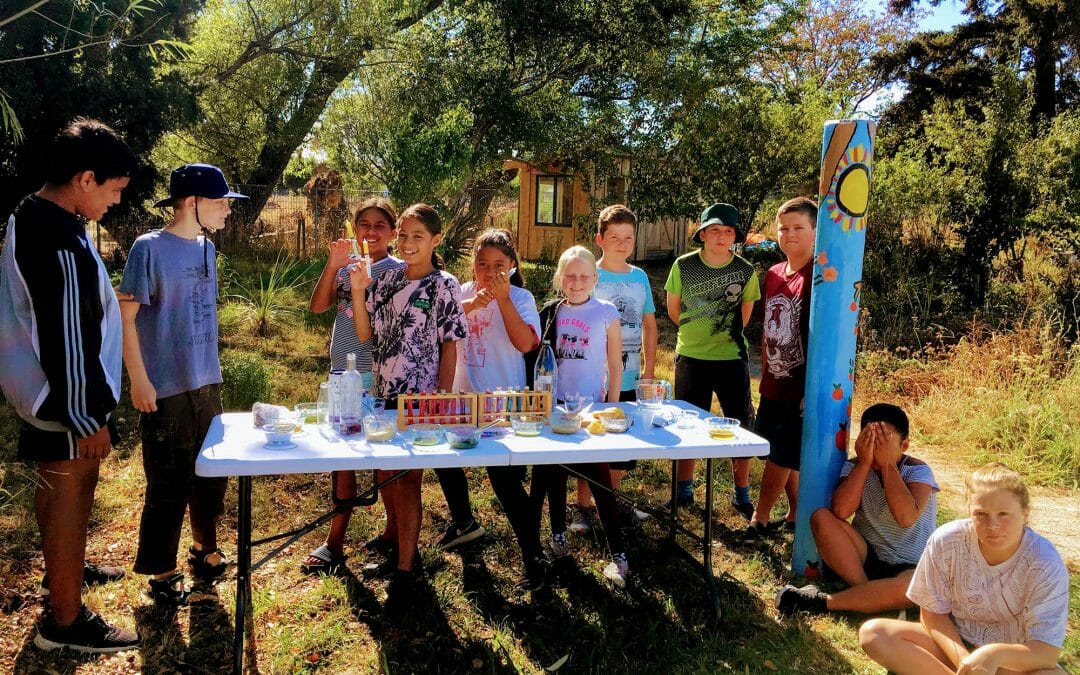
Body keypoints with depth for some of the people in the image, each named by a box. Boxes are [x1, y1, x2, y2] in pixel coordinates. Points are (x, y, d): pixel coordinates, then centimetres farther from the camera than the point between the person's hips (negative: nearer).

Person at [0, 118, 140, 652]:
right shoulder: (62, 246, -28)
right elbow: (68, 342, -26)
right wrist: (87, 419, -18)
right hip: (65, 399, -10)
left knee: (56, 489, 25)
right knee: (71, 496, 2)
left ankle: (64, 569, 46)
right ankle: (65, 622, 16)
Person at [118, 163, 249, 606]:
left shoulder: (206, 248, 8)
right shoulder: (150, 248, -13)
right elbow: (126, 317, -12)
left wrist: (211, 369, 16)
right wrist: (139, 380, -14)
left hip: (207, 384, 7)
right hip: (166, 389, -7)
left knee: (211, 474, 17)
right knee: (169, 485, 3)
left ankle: (205, 550, 37)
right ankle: (161, 575, 20)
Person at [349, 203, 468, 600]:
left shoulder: (443, 286, -6)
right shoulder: (387, 280, 8)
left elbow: (450, 344, -7)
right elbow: (365, 334, 6)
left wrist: (443, 398, -11)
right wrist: (358, 291, -7)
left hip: (419, 396, -5)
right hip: (383, 392, 5)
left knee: (406, 477, -1)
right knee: (385, 472, 15)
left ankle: (406, 566, 12)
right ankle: (395, 540, 37)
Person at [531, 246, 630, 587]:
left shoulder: (607, 313, -4)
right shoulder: (550, 313, 5)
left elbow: (615, 364, -1)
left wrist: (612, 406, -3)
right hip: (554, 405, 4)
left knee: (599, 477, -4)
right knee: (553, 473, 14)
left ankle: (618, 553, 3)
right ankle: (558, 536, 32)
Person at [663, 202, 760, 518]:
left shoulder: (745, 271, -7)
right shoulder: (684, 266, -7)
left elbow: (745, 310, 9)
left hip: (731, 358, 0)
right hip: (690, 358, 0)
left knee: (740, 425, 5)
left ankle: (742, 495, 21)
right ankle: (684, 490, 26)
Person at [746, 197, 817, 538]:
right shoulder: (773, 274, 7)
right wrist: (764, 376, 16)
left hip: (801, 390, -7)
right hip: (773, 388, 7)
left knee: (781, 456, 0)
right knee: (780, 455, 16)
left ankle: (758, 521, 15)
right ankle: (795, 515, 33)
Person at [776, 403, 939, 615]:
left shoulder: (918, 470, -8)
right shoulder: (855, 467, -1)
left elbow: (906, 518, -29)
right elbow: (840, 511, -21)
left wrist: (887, 463, -25)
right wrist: (864, 462, -22)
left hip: (910, 567, -3)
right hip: (865, 557, 3)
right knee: (821, 517, -22)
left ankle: (821, 601, -29)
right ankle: (868, 595, -25)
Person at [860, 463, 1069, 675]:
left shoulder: (1046, 566, -19)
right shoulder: (946, 542, -16)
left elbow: (1046, 651, -21)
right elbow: (933, 612, -5)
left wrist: (997, 654, -42)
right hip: (955, 642, 2)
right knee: (873, 633, -22)